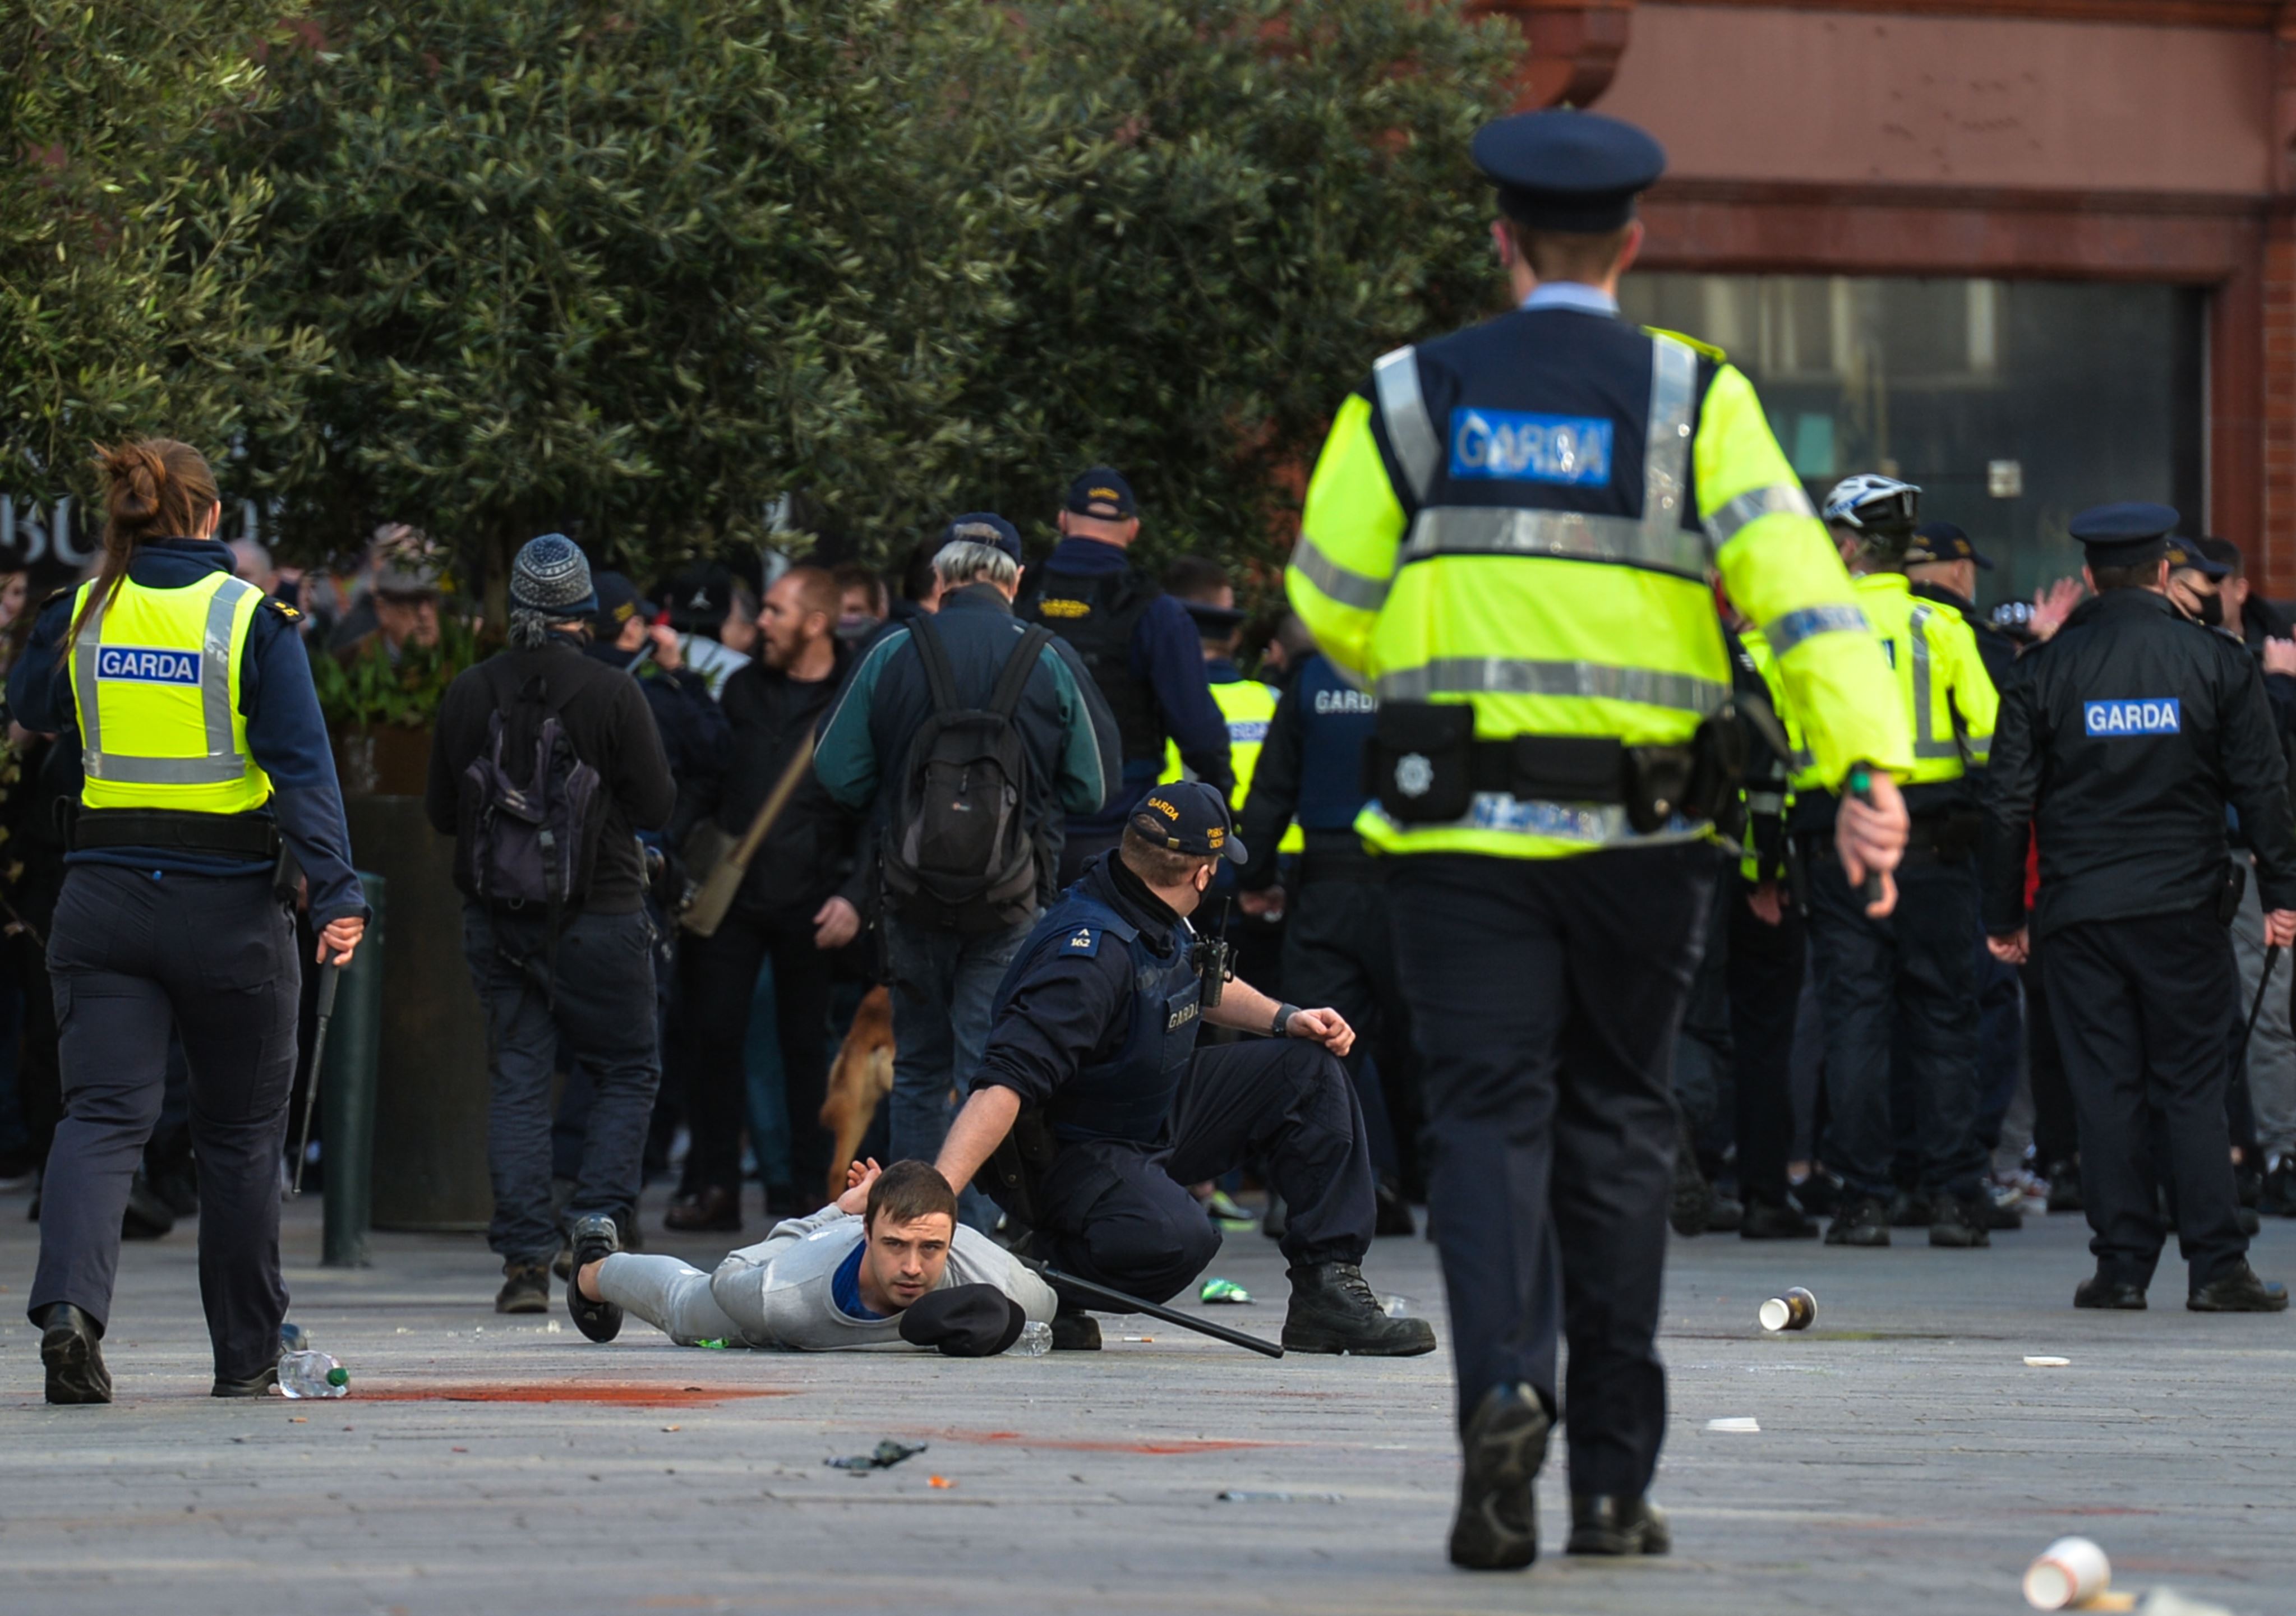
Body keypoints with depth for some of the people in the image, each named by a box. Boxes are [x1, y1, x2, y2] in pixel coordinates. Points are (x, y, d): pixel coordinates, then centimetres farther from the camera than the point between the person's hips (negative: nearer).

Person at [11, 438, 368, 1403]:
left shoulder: (79, 615, 1)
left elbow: (31, 710, 21)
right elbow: (302, 765, -13)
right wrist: (337, 895, -15)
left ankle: (70, 1301, -29)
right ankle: (247, 1356, 20)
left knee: (102, 1114, -2)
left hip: (103, 901, 2)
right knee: (240, 1133, 12)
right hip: (230, 905, -2)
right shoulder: (253, 620, -8)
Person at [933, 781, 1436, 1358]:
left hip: (1159, 1122, 10)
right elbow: (1004, 1084, -39)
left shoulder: (1162, 921, 0)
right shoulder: (1094, 953, -30)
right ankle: (1045, 1283, -10)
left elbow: (1205, 987, 24)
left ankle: (1329, 1290, 6)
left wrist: (1286, 1018, 6)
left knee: (1309, 1070, 7)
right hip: (1076, 1153, -10)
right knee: (1178, 1240, -38)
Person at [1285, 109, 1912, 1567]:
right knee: (1617, 1127, 11)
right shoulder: (1696, 396, 0)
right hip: (1643, 835, 0)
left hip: (1462, 828, 0)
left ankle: (1504, 1383, -28)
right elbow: (1797, 581, -12)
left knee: (1490, 1116, 0)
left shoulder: (1411, 396, 3)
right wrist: (1870, 767, -20)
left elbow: (1331, 600, 7)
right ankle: (1615, 1482, 13)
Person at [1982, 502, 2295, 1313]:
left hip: (2077, 912, 0)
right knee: (2192, 1085, 4)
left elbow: (2008, 804, 2)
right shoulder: (2215, 661, 0)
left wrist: (2004, 915, 9)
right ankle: (2217, 1267, -2)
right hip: (2183, 907, 0)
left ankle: (2121, 1267, 3)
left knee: (2105, 1087, 4)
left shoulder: (2044, 669, 0)